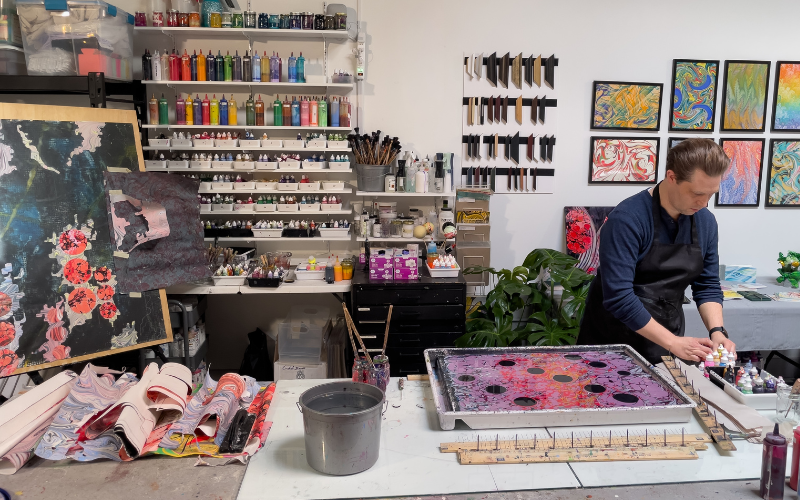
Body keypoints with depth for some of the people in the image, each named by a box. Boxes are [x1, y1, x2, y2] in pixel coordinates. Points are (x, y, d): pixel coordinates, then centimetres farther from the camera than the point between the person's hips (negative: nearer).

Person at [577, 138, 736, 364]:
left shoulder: (706, 222, -2)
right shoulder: (628, 219, -23)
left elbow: (707, 285, 5)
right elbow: (617, 296, -27)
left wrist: (717, 331, -11)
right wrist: (672, 342, -26)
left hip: (666, 341, 5)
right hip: (612, 341, -5)